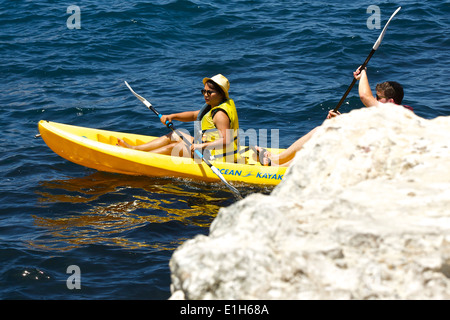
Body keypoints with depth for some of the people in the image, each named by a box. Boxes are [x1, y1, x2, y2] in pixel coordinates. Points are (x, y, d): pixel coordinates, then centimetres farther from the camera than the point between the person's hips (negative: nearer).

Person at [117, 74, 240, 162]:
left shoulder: (220, 114, -22)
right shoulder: (212, 107, 11)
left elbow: (225, 140, -32)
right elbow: (194, 115, 21)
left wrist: (202, 146, -40)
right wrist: (172, 116, 7)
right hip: (206, 148, 11)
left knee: (174, 147, -13)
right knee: (174, 136, 14)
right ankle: (133, 148, 14)